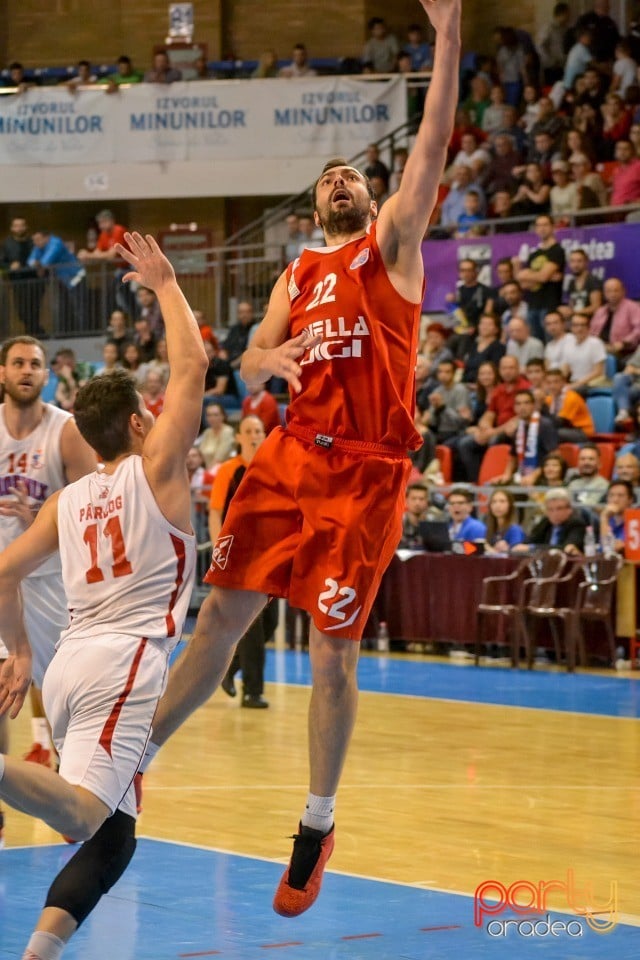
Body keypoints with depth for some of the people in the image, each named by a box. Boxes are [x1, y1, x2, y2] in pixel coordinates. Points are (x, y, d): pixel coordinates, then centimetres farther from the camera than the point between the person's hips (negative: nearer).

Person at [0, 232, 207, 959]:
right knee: (85, 816, -22)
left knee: (110, 832, 14)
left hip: (68, 663, 7)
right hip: (125, 662, -7)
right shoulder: (155, 468, 2)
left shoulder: (67, 500, 18)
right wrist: (165, 285, 14)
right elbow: (191, 366, 3)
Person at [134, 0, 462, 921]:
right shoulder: (297, 277, 19)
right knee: (220, 613, 6)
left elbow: (433, 145, -6)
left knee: (332, 651, -3)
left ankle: (319, 823, 10)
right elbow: (252, 363, 11)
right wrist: (270, 359, -14)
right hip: (291, 455, 4)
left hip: (365, 473, -4)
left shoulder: (394, 243, 6)